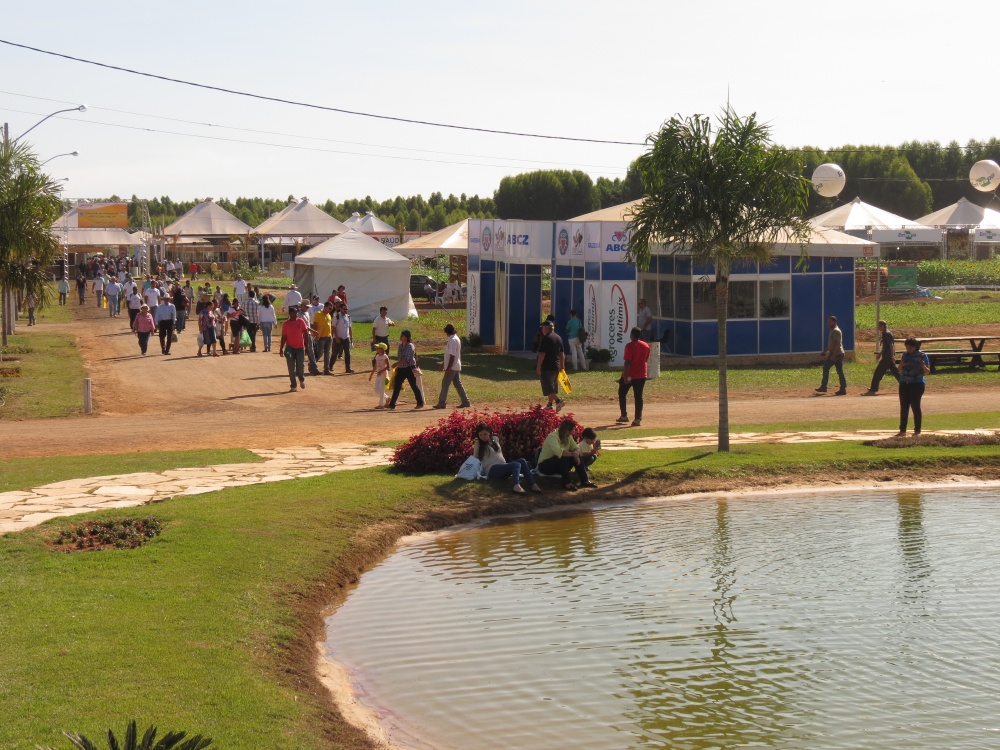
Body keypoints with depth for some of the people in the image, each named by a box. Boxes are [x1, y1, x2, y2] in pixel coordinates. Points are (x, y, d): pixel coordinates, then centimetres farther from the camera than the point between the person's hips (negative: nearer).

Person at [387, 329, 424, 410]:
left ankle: (420, 403, 13)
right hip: (401, 369, 8)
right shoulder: (400, 345, 10)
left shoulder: (410, 346, -15)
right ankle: (392, 404, 6)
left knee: (414, 386, 2)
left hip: (409, 369, -7)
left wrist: (397, 363, -29)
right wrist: (397, 367, 13)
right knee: (396, 386, 4)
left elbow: (407, 359, -24)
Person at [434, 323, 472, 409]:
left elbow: (452, 356, -22)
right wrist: (444, 363, 29)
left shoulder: (452, 340, -17)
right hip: (457, 367, 10)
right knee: (458, 384, 12)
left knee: (445, 384, -5)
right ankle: (465, 402, 13)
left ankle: (441, 403, -4)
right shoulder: (456, 339, 14)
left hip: (452, 367, -10)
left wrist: (448, 368, -23)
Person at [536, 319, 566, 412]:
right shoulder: (558, 337, 11)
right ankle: (550, 404, 23)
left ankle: (558, 400, -24)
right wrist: (562, 365, 19)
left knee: (547, 387, -8)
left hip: (547, 367, -8)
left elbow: (542, 354, -17)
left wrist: (538, 366, -13)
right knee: (553, 386, 17)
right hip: (556, 366, 8)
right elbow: (562, 353, 14)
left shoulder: (545, 338, -14)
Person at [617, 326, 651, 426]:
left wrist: (625, 376, -18)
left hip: (629, 375, -5)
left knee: (622, 394, 14)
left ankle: (624, 416, 15)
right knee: (638, 396, 4)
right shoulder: (646, 346, 6)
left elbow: (627, 362, -18)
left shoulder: (630, 346, -14)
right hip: (642, 375, 5)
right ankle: (638, 419, -3)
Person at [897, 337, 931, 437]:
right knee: (904, 407, 3)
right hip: (904, 384, 5)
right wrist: (902, 364, -8)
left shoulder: (922, 356, -1)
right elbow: (900, 370, 14)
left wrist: (923, 365, -21)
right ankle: (902, 431, 7)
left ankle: (917, 431, 1)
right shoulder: (905, 355, 12)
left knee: (915, 406, -6)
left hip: (917, 384, -5)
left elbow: (927, 372, -1)